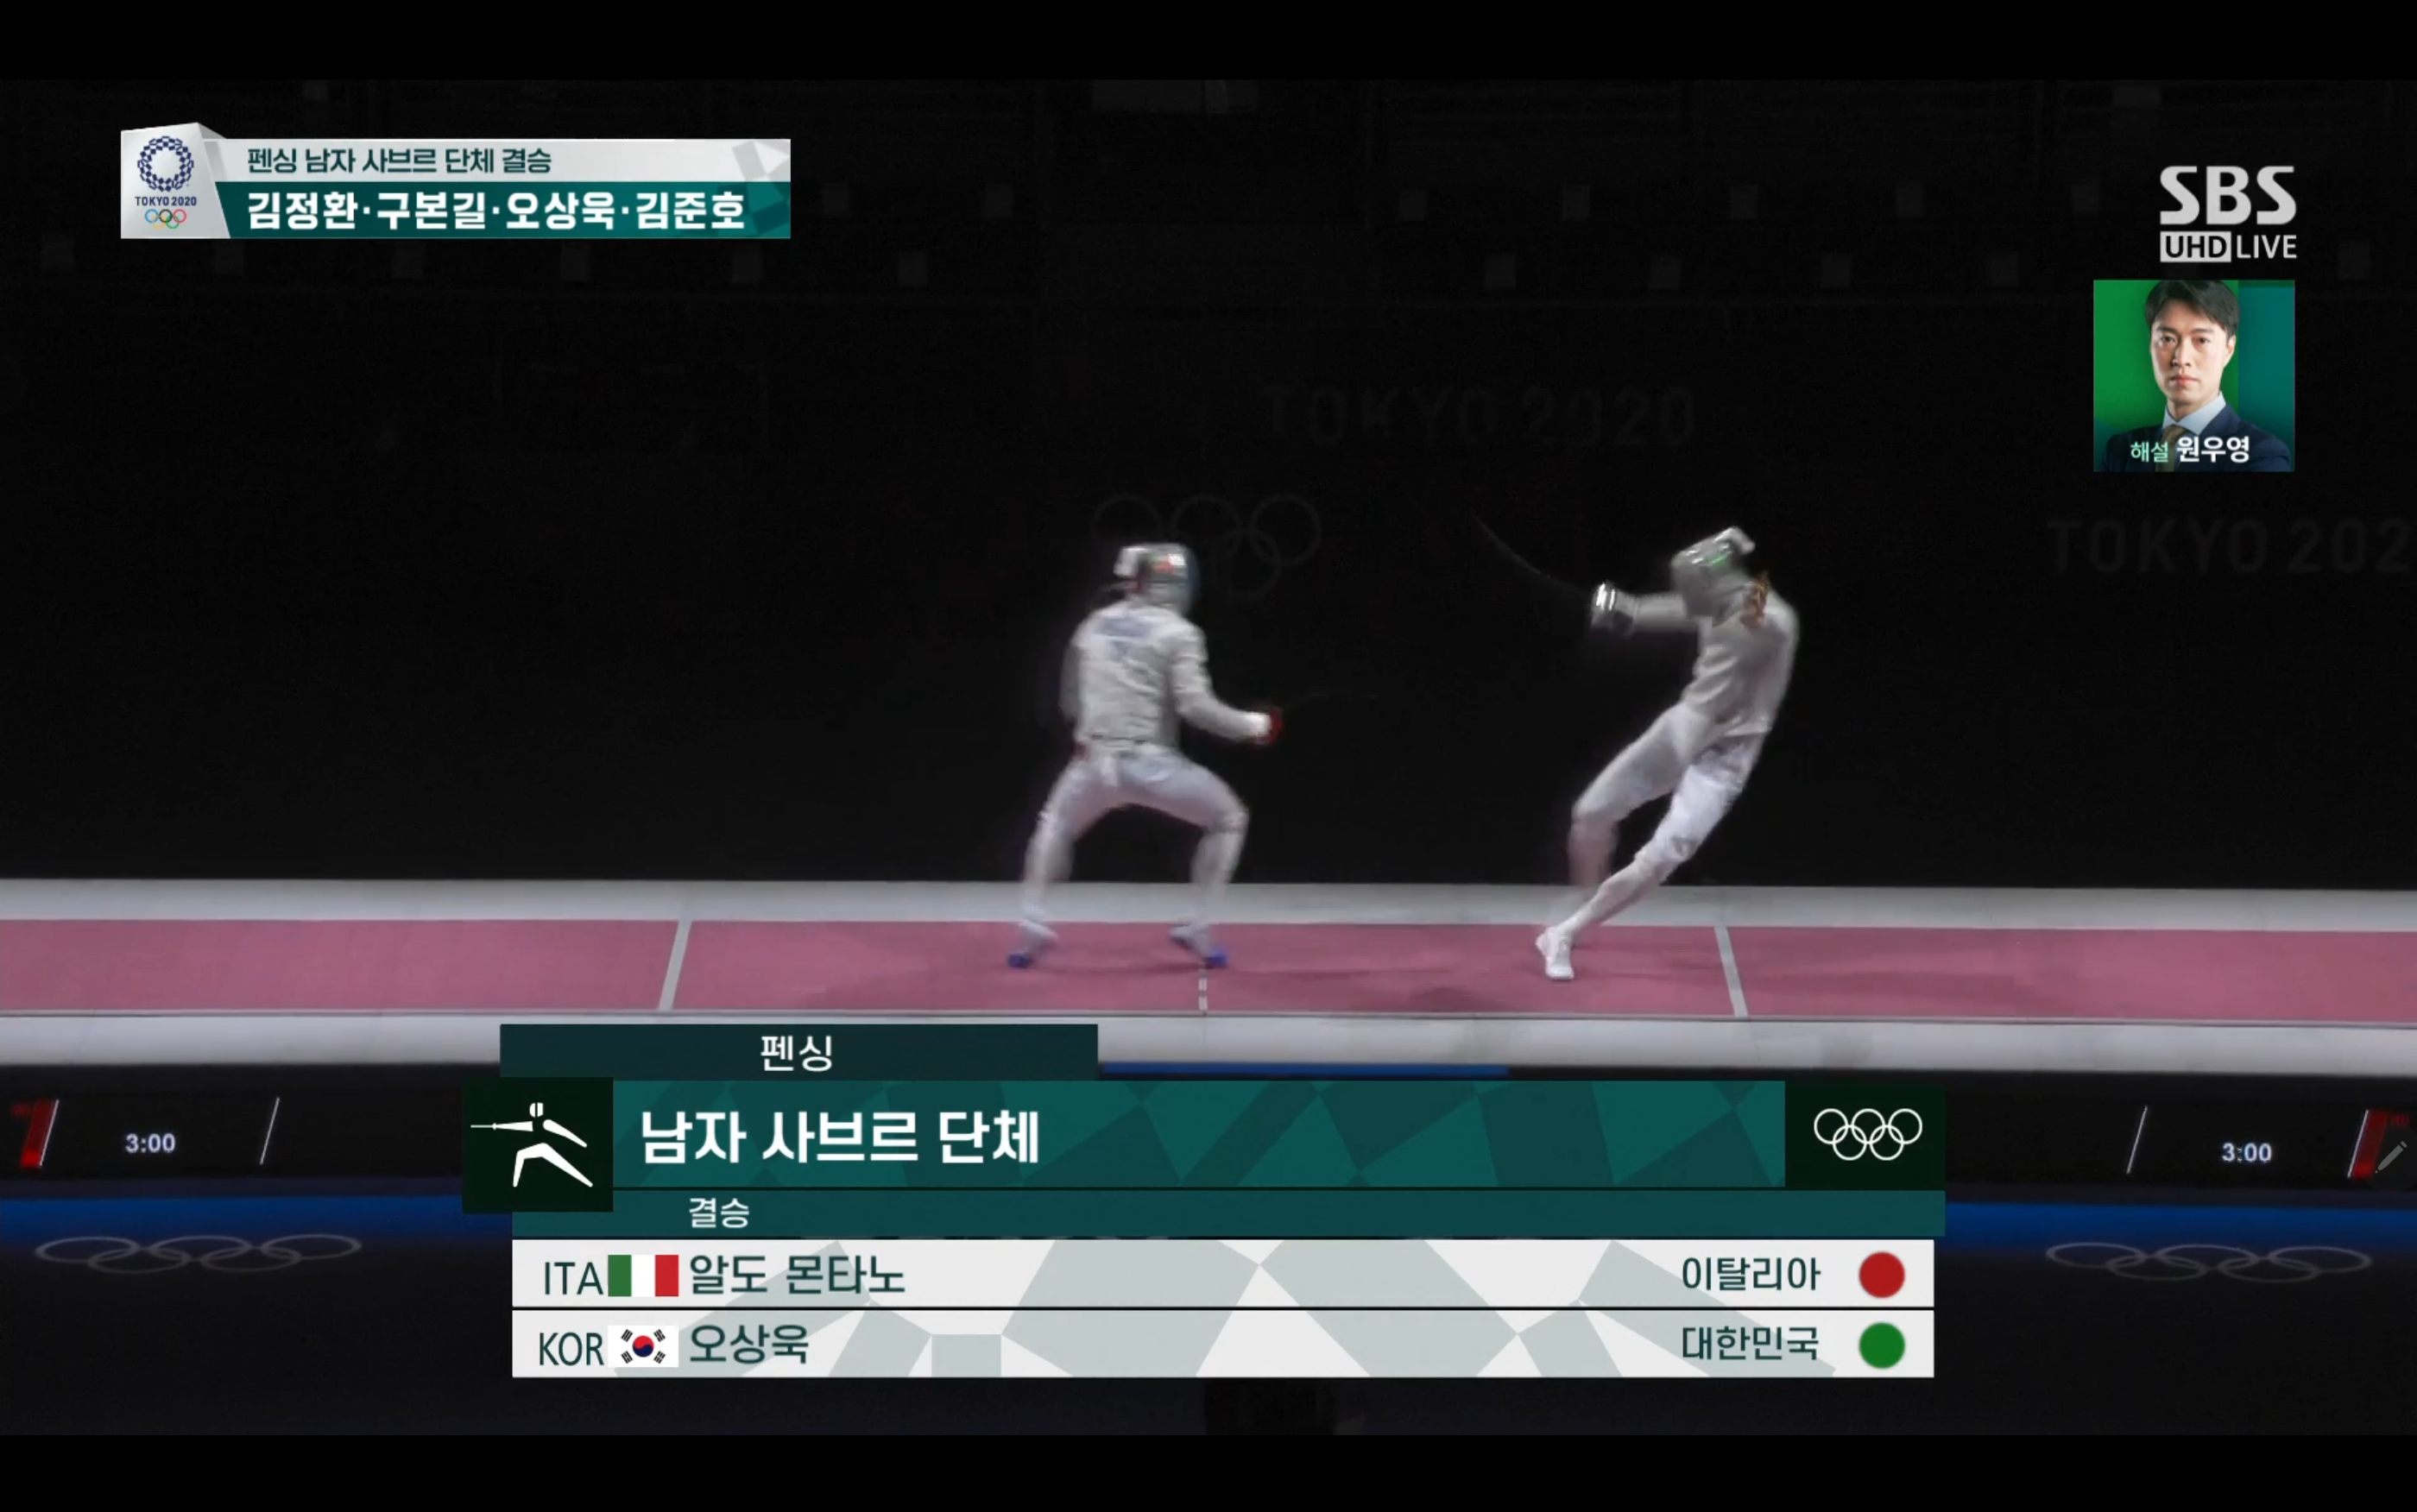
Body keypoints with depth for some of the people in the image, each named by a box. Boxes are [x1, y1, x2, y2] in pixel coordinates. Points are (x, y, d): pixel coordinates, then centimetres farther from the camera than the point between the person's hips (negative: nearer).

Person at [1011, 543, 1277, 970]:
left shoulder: (1094, 626, 13)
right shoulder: (1178, 632, -2)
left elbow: (1072, 702, 20)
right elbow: (1195, 706, -13)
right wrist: (1252, 725, -1)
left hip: (1096, 762, 4)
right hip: (1151, 765, -4)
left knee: (1056, 827, 30)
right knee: (1229, 821, 17)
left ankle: (1034, 928, 13)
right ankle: (1198, 927, 11)